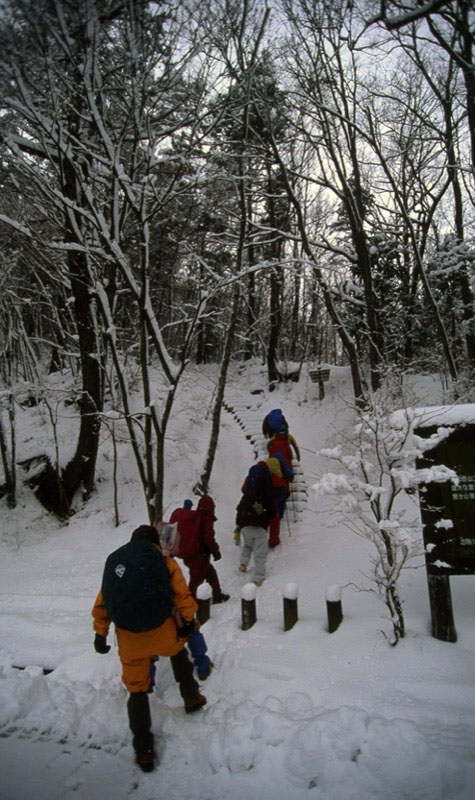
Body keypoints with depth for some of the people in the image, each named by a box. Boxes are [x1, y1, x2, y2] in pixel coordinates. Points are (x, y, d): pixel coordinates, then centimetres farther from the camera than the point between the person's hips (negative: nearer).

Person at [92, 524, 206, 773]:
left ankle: (143, 750, 19)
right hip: (162, 632, -1)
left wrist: (100, 633, 11)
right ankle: (191, 696, 41)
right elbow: (182, 593, -7)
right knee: (178, 652, 34)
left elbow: (102, 603, 7)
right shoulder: (165, 563, 1)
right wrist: (188, 620, 2)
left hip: (129, 640, 1)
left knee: (136, 691, 15)